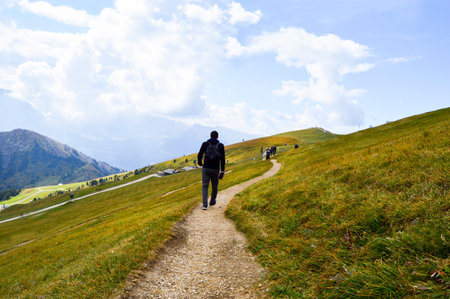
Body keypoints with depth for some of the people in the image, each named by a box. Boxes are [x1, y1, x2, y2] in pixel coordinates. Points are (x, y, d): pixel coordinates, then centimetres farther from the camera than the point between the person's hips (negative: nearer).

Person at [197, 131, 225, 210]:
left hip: (206, 168, 0)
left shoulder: (205, 144, 0)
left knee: (205, 186, 3)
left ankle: (205, 204, -11)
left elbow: (199, 155, -1)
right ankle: (212, 202, 39)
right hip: (215, 170, 0)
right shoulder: (220, 145, -1)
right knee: (214, 186, 20)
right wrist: (222, 171, -7)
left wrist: (200, 163, 20)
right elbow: (222, 158, -9)